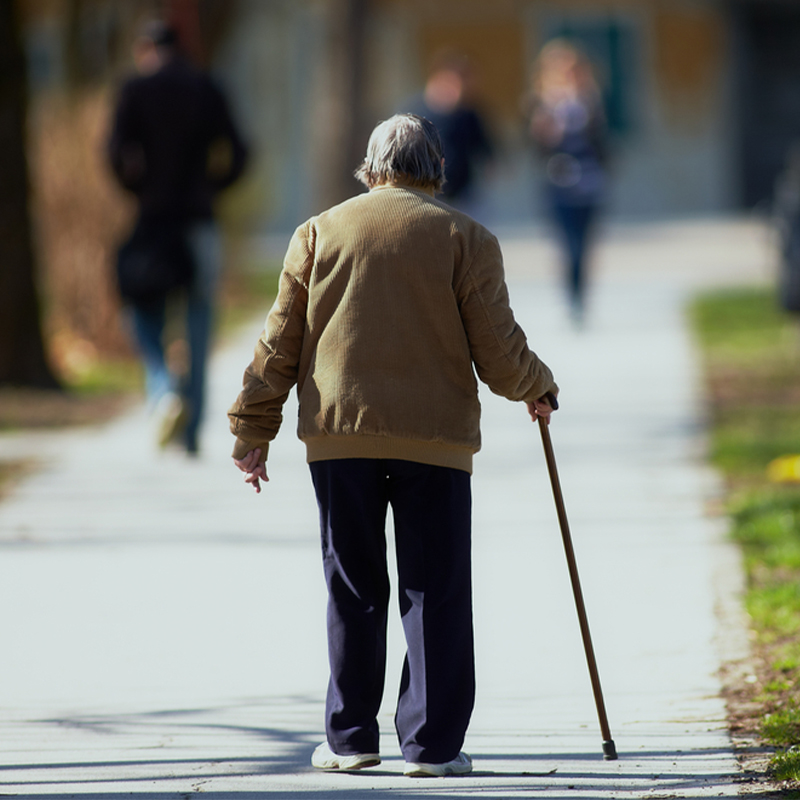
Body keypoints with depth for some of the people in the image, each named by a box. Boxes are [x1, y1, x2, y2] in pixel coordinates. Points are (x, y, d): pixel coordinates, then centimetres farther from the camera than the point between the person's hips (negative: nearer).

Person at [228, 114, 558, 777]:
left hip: (338, 432, 2)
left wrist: (253, 431, 13)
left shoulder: (319, 233, 7)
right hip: (435, 439, -2)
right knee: (436, 593, 3)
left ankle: (350, 736, 12)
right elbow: (500, 355, -2)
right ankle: (433, 742, 2)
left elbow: (279, 344, 7)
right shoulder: (466, 240, 1)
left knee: (353, 591, 10)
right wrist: (538, 389, 19)